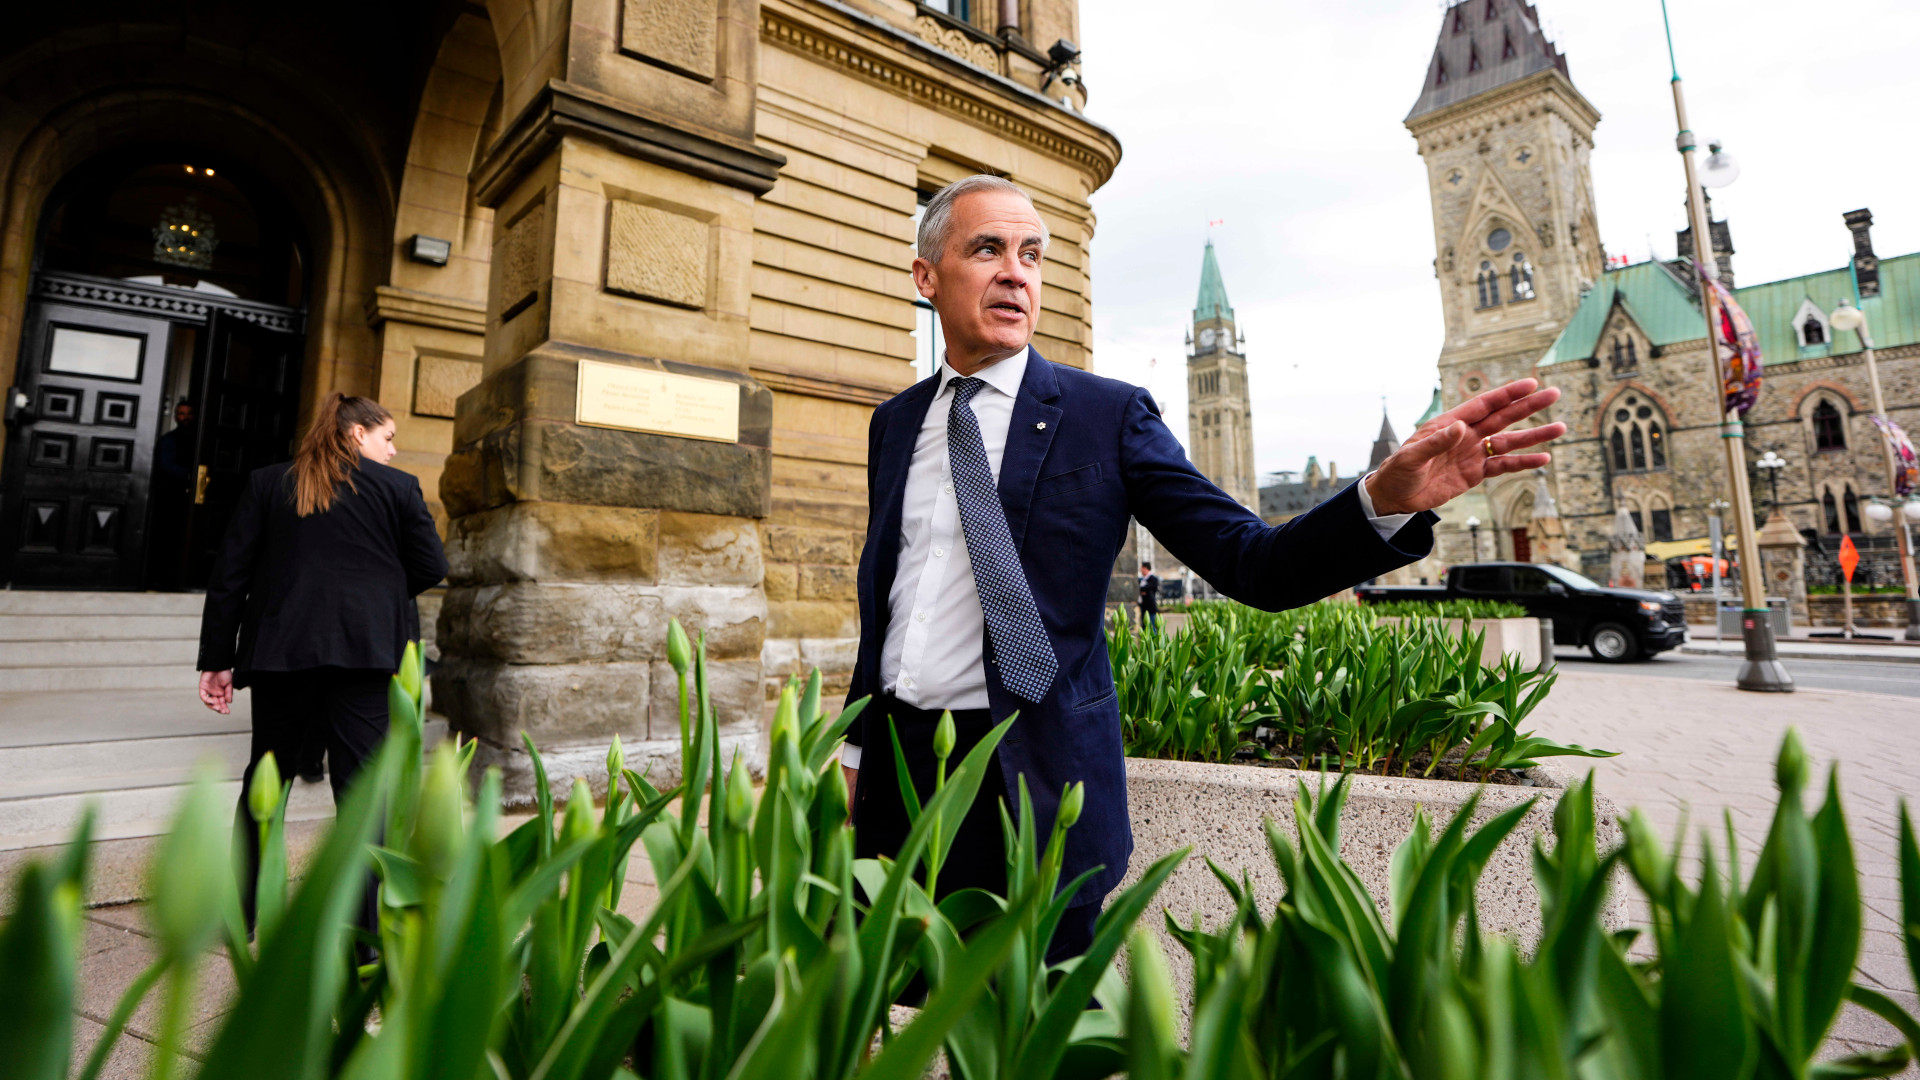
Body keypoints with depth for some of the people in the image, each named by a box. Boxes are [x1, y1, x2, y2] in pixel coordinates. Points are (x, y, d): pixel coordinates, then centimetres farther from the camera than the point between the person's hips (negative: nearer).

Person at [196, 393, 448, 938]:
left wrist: (218, 658, 11)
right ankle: (361, 931, -1)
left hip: (280, 650, 3)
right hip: (365, 649, -3)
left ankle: (241, 912, 31)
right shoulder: (397, 486, 2)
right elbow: (431, 567, 0)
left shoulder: (265, 484, 11)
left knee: (265, 779, 18)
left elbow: (229, 575, 8)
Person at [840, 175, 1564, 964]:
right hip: (894, 771, 5)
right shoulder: (894, 423, 9)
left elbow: (1252, 564, -10)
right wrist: (855, 750, 15)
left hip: (1028, 789, -4)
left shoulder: (1108, 416, -4)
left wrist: (1388, 498, -27)